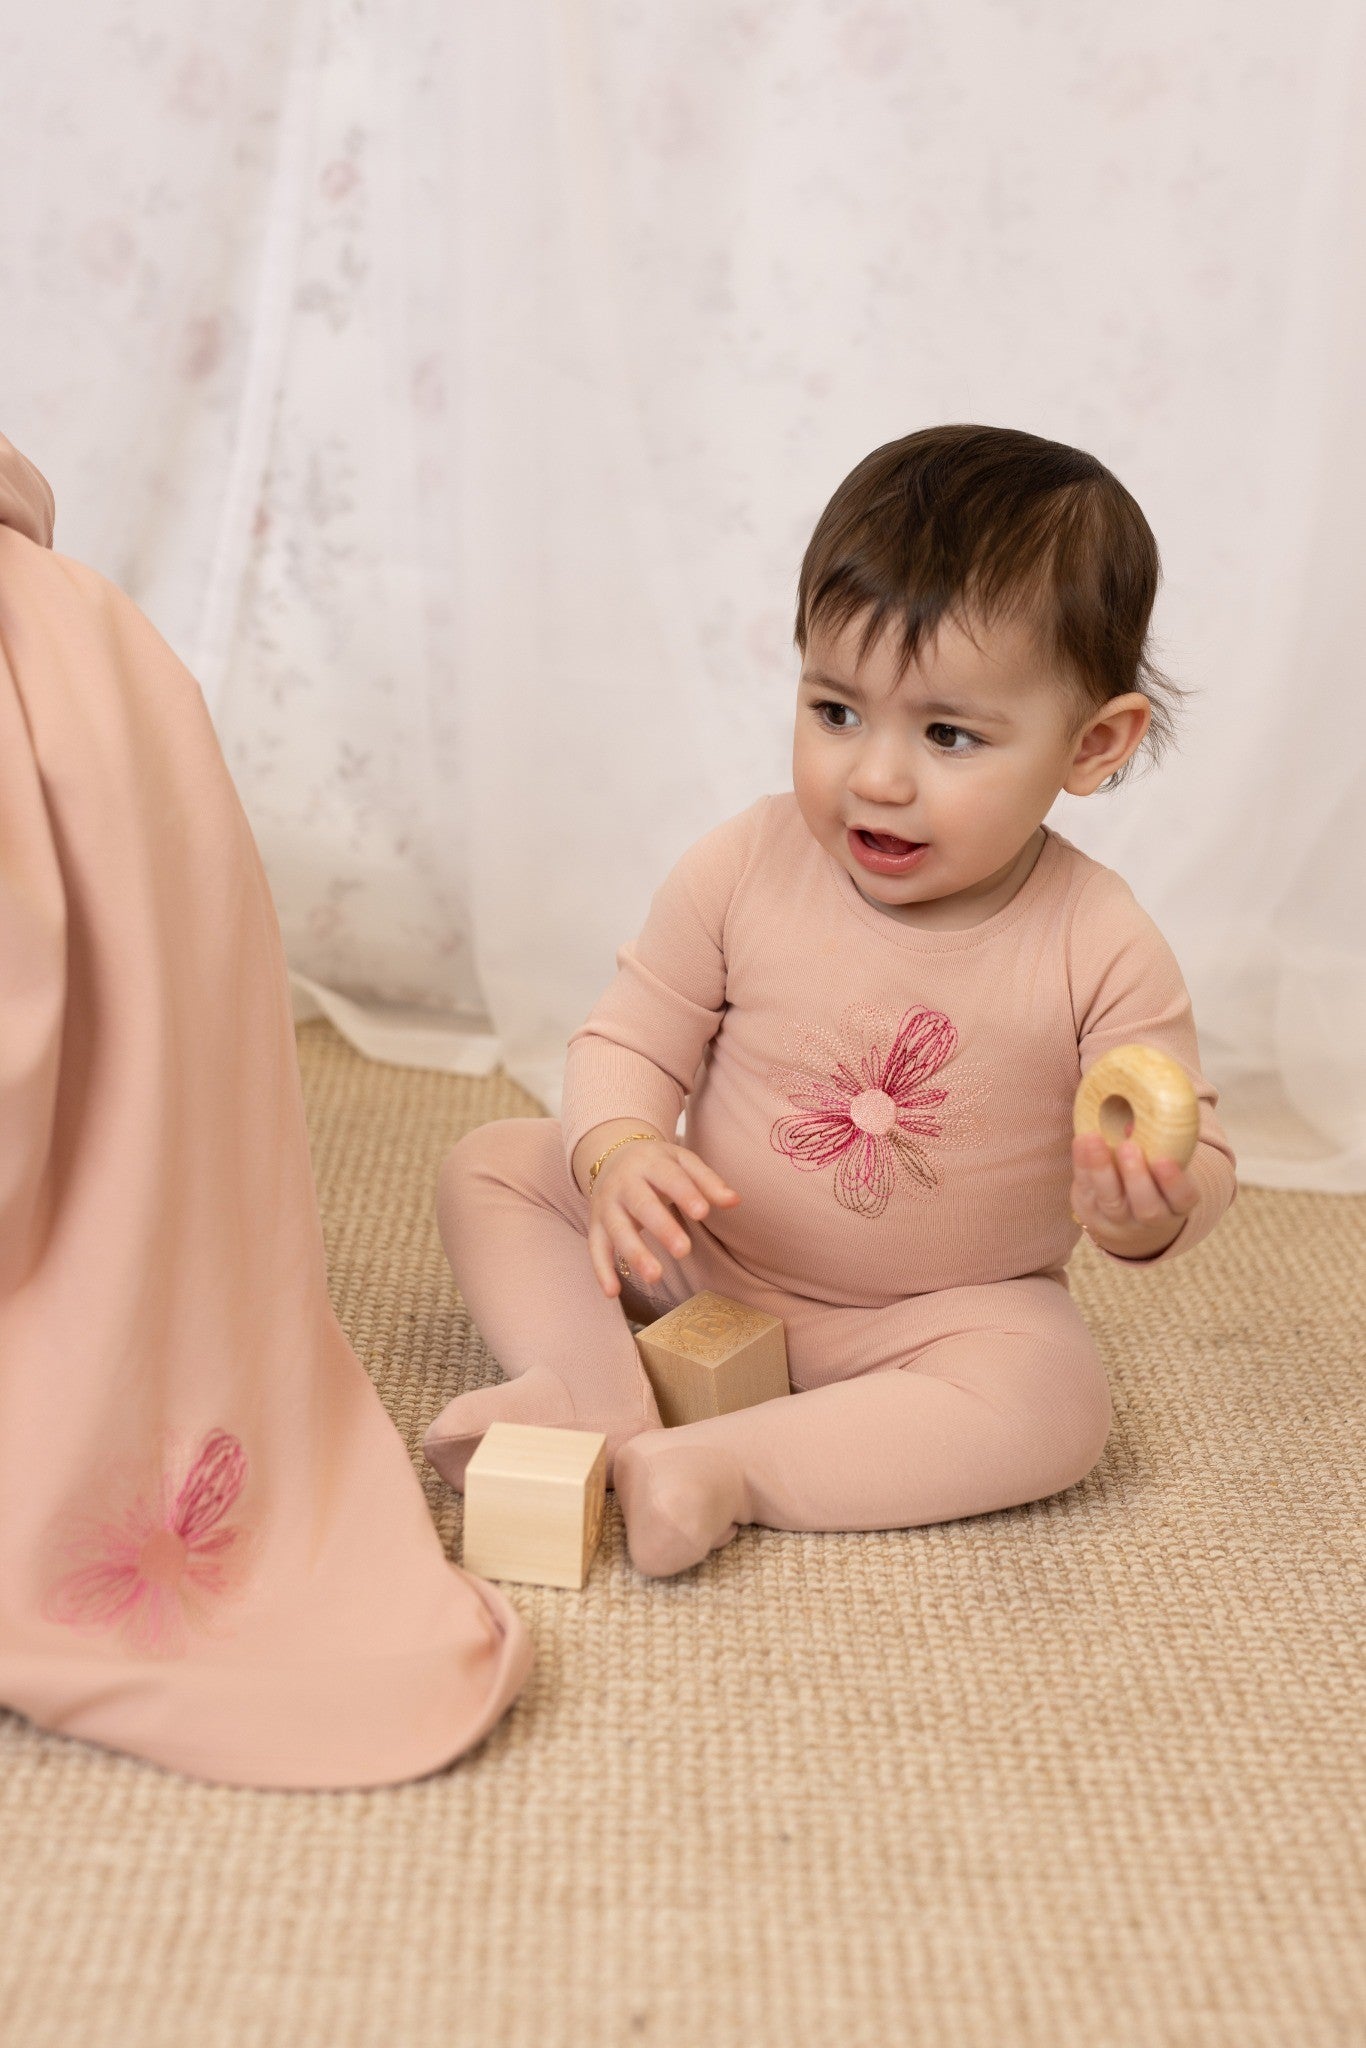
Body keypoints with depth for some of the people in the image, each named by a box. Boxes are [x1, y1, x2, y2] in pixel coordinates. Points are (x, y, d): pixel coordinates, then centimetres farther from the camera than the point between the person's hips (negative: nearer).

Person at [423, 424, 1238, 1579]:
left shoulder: (1098, 949, -19)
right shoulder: (743, 870, -15)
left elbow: (1195, 1156, -13)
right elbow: (631, 1042, -5)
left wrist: (1149, 1208, -38)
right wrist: (617, 1152, -27)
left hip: (943, 1306, -2)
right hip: (697, 1259, 2)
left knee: (1055, 1403, -30)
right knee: (491, 1167, -6)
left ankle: (720, 1466, -28)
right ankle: (600, 1388, -21)